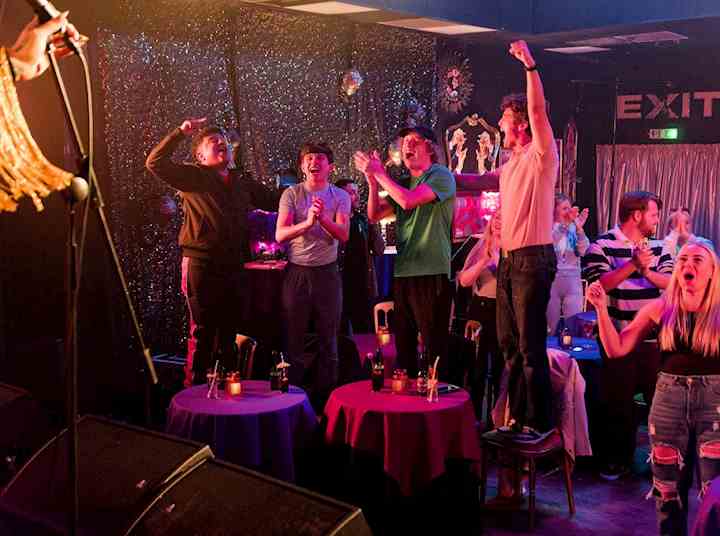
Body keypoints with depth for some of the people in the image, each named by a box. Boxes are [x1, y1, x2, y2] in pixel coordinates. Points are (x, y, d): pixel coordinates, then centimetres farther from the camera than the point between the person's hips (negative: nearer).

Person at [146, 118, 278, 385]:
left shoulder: (243, 184, 17)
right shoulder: (193, 178, 2)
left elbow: (276, 201, 27)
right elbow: (155, 163, -10)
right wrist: (180, 132, -11)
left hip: (234, 267, 5)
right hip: (202, 266, -5)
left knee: (230, 331, 12)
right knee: (203, 331, -1)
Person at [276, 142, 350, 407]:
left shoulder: (340, 196, 2)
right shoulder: (291, 194, 0)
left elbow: (343, 235, -11)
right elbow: (280, 235, -11)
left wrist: (323, 218, -30)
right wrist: (308, 222, -29)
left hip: (327, 272, 1)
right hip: (296, 272, -1)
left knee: (328, 340, 8)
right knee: (293, 339, 5)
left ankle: (325, 400, 20)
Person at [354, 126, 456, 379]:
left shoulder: (441, 175, -4)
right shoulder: (402, 182, 18)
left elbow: (408, 200, -19)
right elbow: (374, 214, 14)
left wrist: (379, 173, -8)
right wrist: (373, 180, 1)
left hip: (432, 272, -7)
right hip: (403, 272, 7)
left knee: (434, 344, -5)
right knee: (403, 343, 13)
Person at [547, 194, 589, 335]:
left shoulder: (574, 227, 4)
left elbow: (582, 251, -5)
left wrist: (579, 228, -16)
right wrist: (565, 224, -26)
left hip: (572, 279, 2)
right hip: (551, 279, -2)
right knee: (550, 327, 5)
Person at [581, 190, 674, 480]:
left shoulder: (657, 247, 10)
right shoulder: (602, 246, -7)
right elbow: (598, 285, -18)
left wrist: (647, 270, -19)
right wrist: (632, 265, -24)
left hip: (655, 338, 5)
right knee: (618, 402, 6)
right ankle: (617, 458, 20)